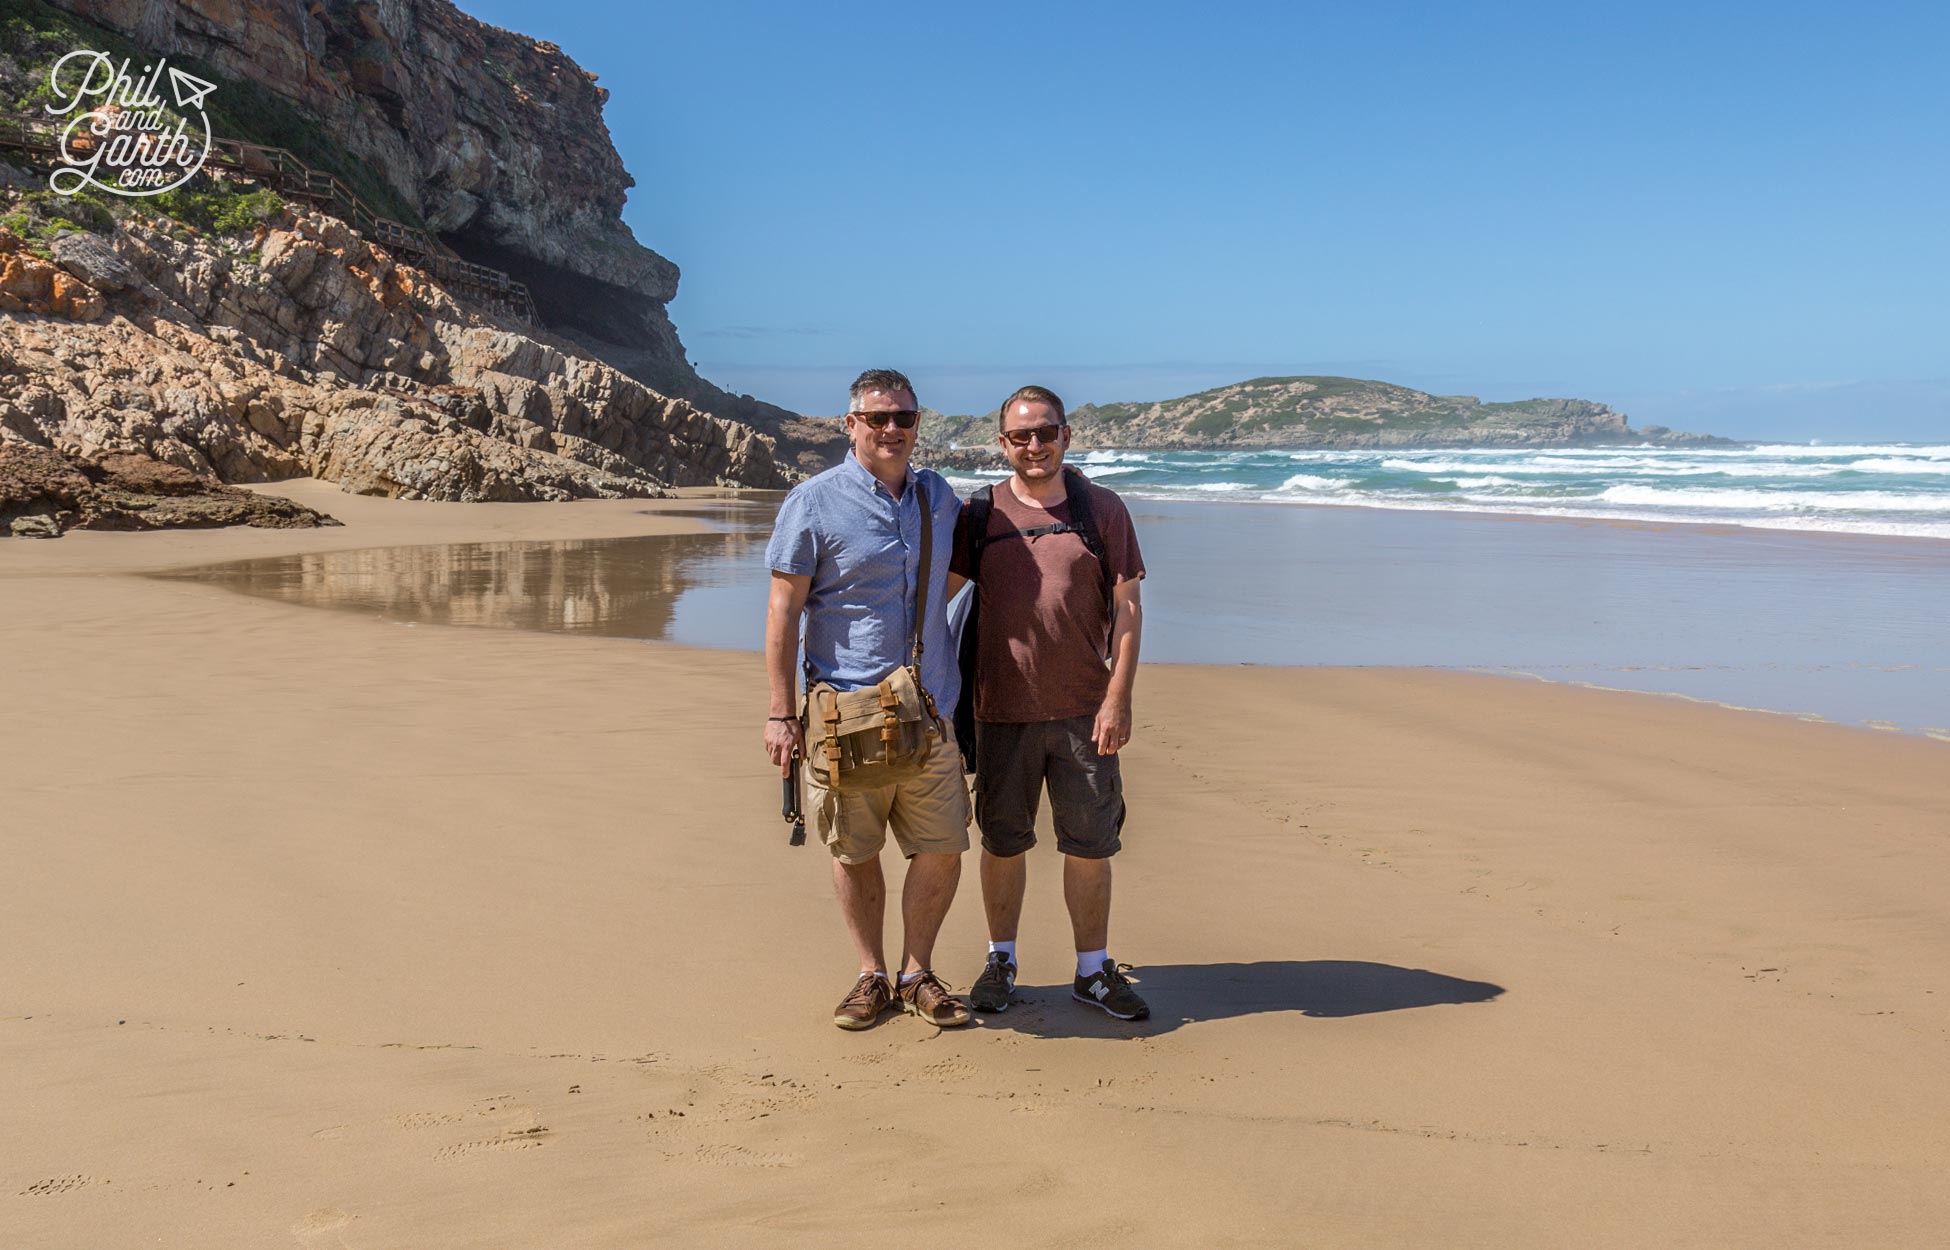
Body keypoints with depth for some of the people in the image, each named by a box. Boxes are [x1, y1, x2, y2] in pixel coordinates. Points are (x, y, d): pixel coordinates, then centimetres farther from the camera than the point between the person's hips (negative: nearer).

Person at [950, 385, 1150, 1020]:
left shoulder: (1102, 509, 1)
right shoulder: (978, 515, 3)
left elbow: (1127, 609, -1)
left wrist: (1118, 698, -8)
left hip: (1083, 710, 0)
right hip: (1001, 708, 0)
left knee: (1090, 845, 5)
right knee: (1002, 841, 9)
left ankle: (1094, 969, 19)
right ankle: (1000, 962, 25)